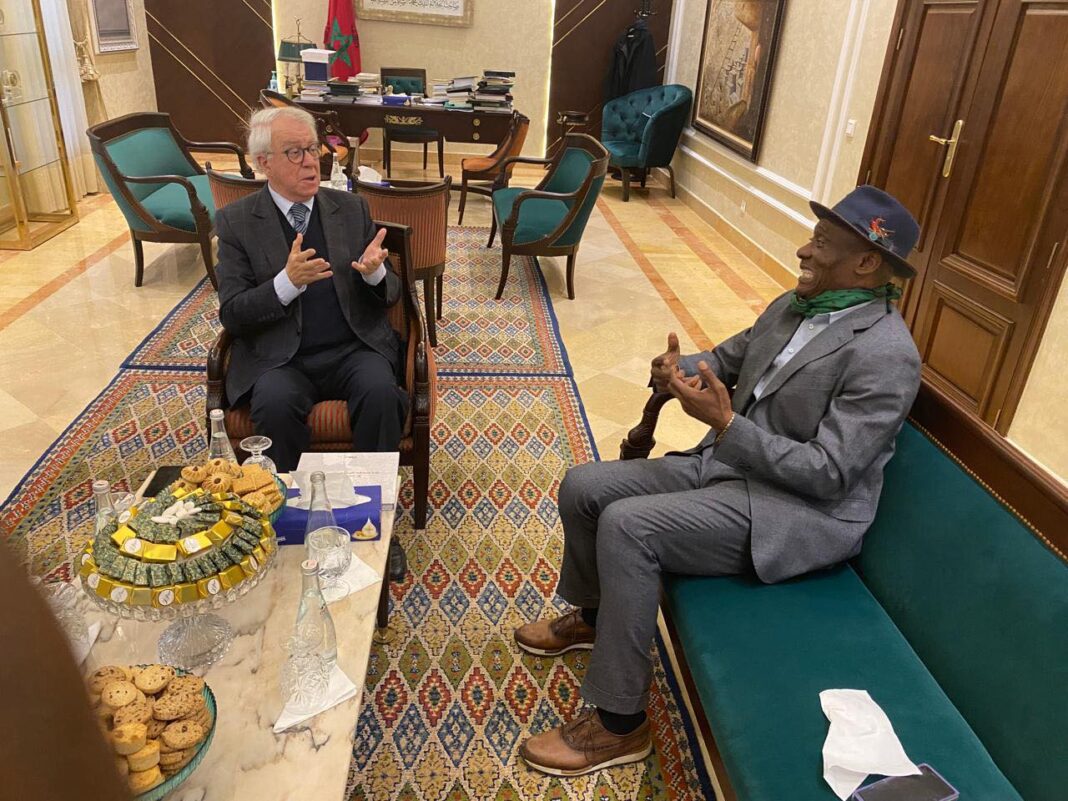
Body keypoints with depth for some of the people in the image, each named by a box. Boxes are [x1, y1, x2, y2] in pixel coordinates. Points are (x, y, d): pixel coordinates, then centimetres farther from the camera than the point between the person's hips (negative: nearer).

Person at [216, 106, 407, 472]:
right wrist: (288, 282, -21)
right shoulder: (236, 221, 4)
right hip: (279, 359, -1)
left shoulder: (352, 208, 10)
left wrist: (374, 273, -14)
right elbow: (232, 315, -4)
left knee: (380, 391, -29)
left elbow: (391, 295, 10)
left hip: (353, 349, 2)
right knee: (275, 403, -31)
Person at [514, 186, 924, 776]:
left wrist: (724, 423, -28)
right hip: (728, 460, 9)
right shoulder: (794, 306, 7)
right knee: (583, 487, 1)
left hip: (801, 512, -8)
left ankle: (619, 724, -9)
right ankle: (592, 615, 30)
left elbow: (829, 473, -22)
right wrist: (675, 370, -6)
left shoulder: (885, 355, -19)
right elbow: (725, 359, 17)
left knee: (627, 526, -27)